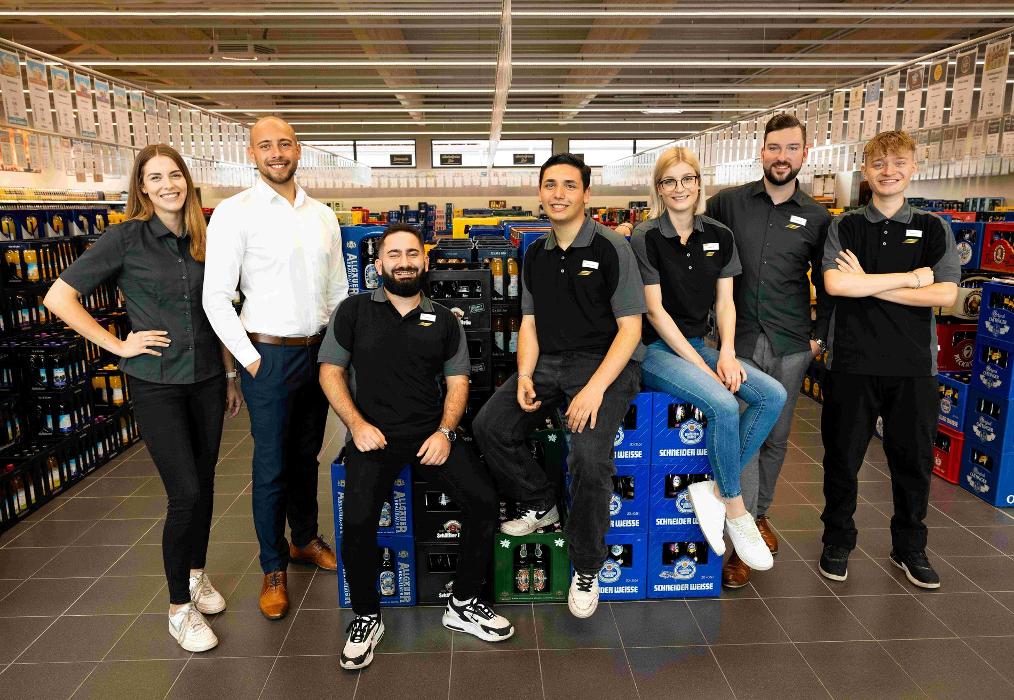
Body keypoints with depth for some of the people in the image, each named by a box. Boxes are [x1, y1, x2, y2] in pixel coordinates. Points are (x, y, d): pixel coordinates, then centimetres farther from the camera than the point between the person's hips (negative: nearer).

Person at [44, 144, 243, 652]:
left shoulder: (202, 240, 5)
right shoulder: (125, 237, -8)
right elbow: (58, 297, -9)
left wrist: (231, 376, 13)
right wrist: (118, 345, -11)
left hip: (206, 379, 5)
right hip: (156, 384, -4)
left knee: (204, 484, 13)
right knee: (185, 493, -6)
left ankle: (196, 573, 36)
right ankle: (179, 606, 13)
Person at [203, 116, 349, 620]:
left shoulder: (322, 215, 8)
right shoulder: (234, 213, -8)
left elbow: (339, 287, 15)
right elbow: (216, 298, -10)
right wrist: (251, 360, -12)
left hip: (320, 351, 5)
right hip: (270, 355, -5)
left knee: (307, 454, 18)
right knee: (272, 466, 5)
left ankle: (306, 539, 38)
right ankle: (273, 568, 22)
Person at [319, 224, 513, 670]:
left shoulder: (444, 320, 13)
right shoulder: (354, 311, 7)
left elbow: (457, 382, 10)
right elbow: (331, 371, 6)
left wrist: (444, 431, -6)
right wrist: (357, 424, -9)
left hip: (432, 433, 2)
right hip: (375, 434, -2)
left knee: (484, 501, -16)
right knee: (358, 521, -25)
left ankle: (463, 603, 8)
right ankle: (366, 617, 4)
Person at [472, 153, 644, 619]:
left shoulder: (611, 248, -6)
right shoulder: (535, 255, 12)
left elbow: (630, 328, -9)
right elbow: (529, 323, 14)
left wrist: (596, 388, -21)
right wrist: (524, 376, -5)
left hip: (605, 363, -6)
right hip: (548, 363, 6)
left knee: (589, 455, -28)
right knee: (489, 426, -13)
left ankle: (586, 569, -4)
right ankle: (540, 505, 13)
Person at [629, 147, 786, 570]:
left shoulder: (719, 236, 9)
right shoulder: (646, 237, -7)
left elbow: (725, 302, 8)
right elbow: (655, 311, -11)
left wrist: (726, 353, -9)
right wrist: (699, 365, -15)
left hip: (698, 344, 6)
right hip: (655, 349, -6)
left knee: (773, 395, -15)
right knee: (723, 404, -28)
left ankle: (715, 490, -8)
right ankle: (736, 512, -7)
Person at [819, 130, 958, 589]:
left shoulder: (934, 229, 6)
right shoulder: (845, 227, 3)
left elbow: (945, 294, -8)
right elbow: (835, 284, -15)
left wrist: (869, 284, -12)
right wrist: (912, 278, -11)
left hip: (914, 364, 2)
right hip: (853, 361, -1)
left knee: (913, 460, 12)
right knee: (843, 457, 8)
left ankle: (909, 547, 32)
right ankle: (837, 542, 26)